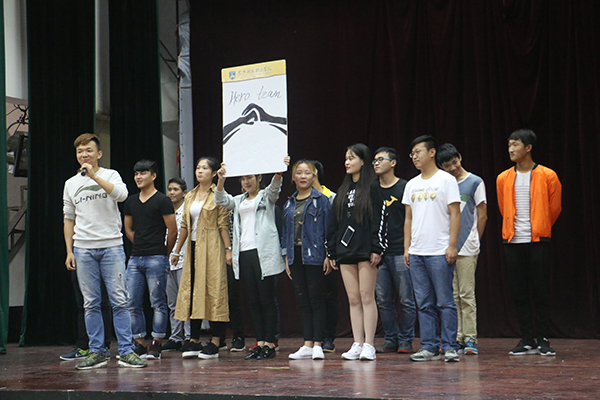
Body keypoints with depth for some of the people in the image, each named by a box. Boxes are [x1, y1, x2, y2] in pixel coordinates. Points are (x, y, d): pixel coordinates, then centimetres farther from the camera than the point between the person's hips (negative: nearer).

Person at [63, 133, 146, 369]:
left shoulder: (110, 175, 5)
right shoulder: (71, 184, 14)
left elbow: (121, 194, -18)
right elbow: (69, 219, 17)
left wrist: (94, 176, -17)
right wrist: (69, 251, 9)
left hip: (112, 246, -3)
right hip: (83, 250, 3)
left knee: (119, 301, -6)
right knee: (91, 303, 3)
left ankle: (126, 352, -3)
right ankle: (97, 352, 8)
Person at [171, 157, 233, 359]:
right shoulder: (190, 197, 15)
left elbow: (223, 225, -6)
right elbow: (185, 226, 18)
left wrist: (228, 249, -13)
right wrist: (176, 251, 18)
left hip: (212, 248, -6)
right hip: (193, 248, 6)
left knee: (214, 290, -6)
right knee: (192, 291, 4)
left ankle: (214, 343, -4)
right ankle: (194, 341, 9)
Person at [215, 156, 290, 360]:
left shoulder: (267, 196, 8)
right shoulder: (239, 200, 22)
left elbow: (275, 187, -12)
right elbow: (221, 200, 6)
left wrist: (279, 173, -34)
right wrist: (221, 179, -12)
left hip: (264, 253, -5)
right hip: (244, 254, 5)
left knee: (267, 299, -5)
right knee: (253, 301, 5)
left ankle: (270, 343, -2)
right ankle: (260, 343, 9)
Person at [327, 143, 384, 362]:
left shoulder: (372, 188, -1)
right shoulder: (343, 191, 17)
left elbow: (377, 219, -8)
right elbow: (334, 222, 17)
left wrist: (376, 249, -15)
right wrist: (331, 251, 11)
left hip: (365, 250, -6)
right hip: (345, 251, 6)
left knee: (367, 297, -5)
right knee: (353, 299, 5)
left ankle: (368, 345, -3)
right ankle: (357, 345, 7)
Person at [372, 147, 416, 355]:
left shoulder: (404, 188, 0)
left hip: (400, 252, -5)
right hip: (379, 253, 5)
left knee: (406, 299, -2)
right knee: (383, 300, 5)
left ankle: (405, 340, 6)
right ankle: (391, 340, 13)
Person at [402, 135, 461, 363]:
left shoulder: (446, 180, -1)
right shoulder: (412, 185, 16)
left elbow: (455, 214, -6)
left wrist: (452, 245, -13)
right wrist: (407, 248, 12)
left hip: (440, 252, -6)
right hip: (416, 253, 6)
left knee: (445, 302, -5)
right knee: (424, 304, 7)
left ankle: (450, 347, -1)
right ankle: (429, 348, 12)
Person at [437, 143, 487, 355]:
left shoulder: (475, 182, 0)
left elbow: (482, 215, 3)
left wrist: (474, 241, 4)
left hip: (467, 249, -4)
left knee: (467, 294, -4)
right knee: (451, 296, 5)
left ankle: (470, 339, 0)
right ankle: (456, 339, 10)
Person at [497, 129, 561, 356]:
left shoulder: (547, 176, 0)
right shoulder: (503, 179, 9)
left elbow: (554, 208, 9)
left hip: (538, 241, -3)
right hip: (512, 242, 3)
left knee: (541, 292, -1)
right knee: (519, 293, 3)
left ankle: (543, 340, 5)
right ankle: (527, 340, 9)